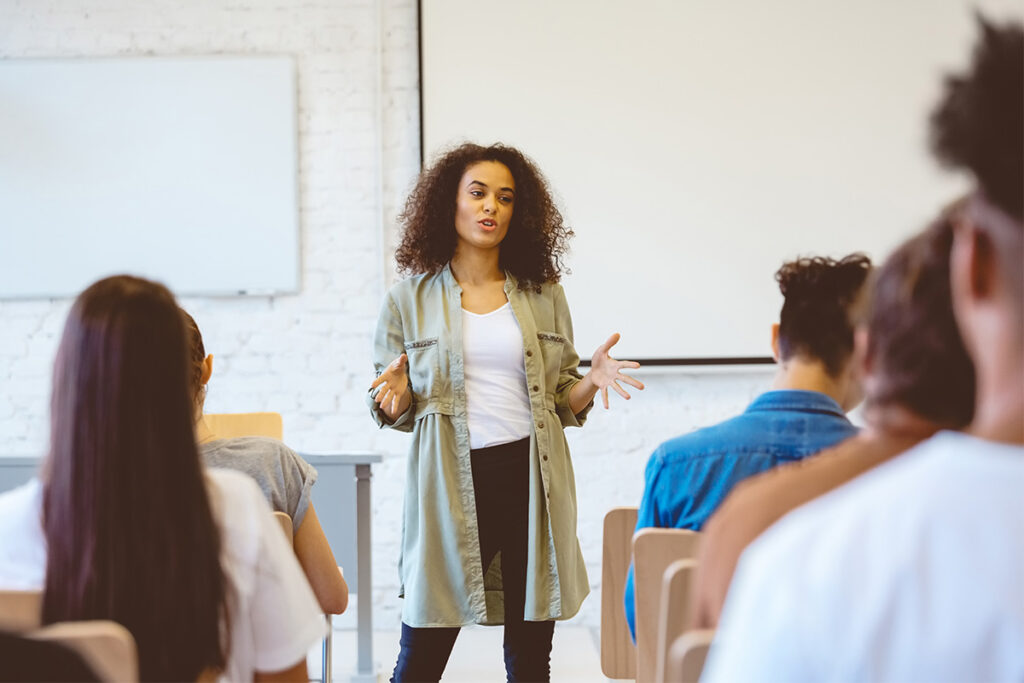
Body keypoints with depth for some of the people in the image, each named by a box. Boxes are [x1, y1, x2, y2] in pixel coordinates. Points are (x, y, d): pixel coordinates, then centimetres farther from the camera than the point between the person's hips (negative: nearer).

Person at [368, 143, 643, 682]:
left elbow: (562, 402, 14)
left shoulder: (544, 295, 11)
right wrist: (397, 398, -13)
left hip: (531, 480, 2)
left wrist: (591, 383, -6)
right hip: (451, 484, -2)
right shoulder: (408, 300, 6)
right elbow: (396, 414, 9)